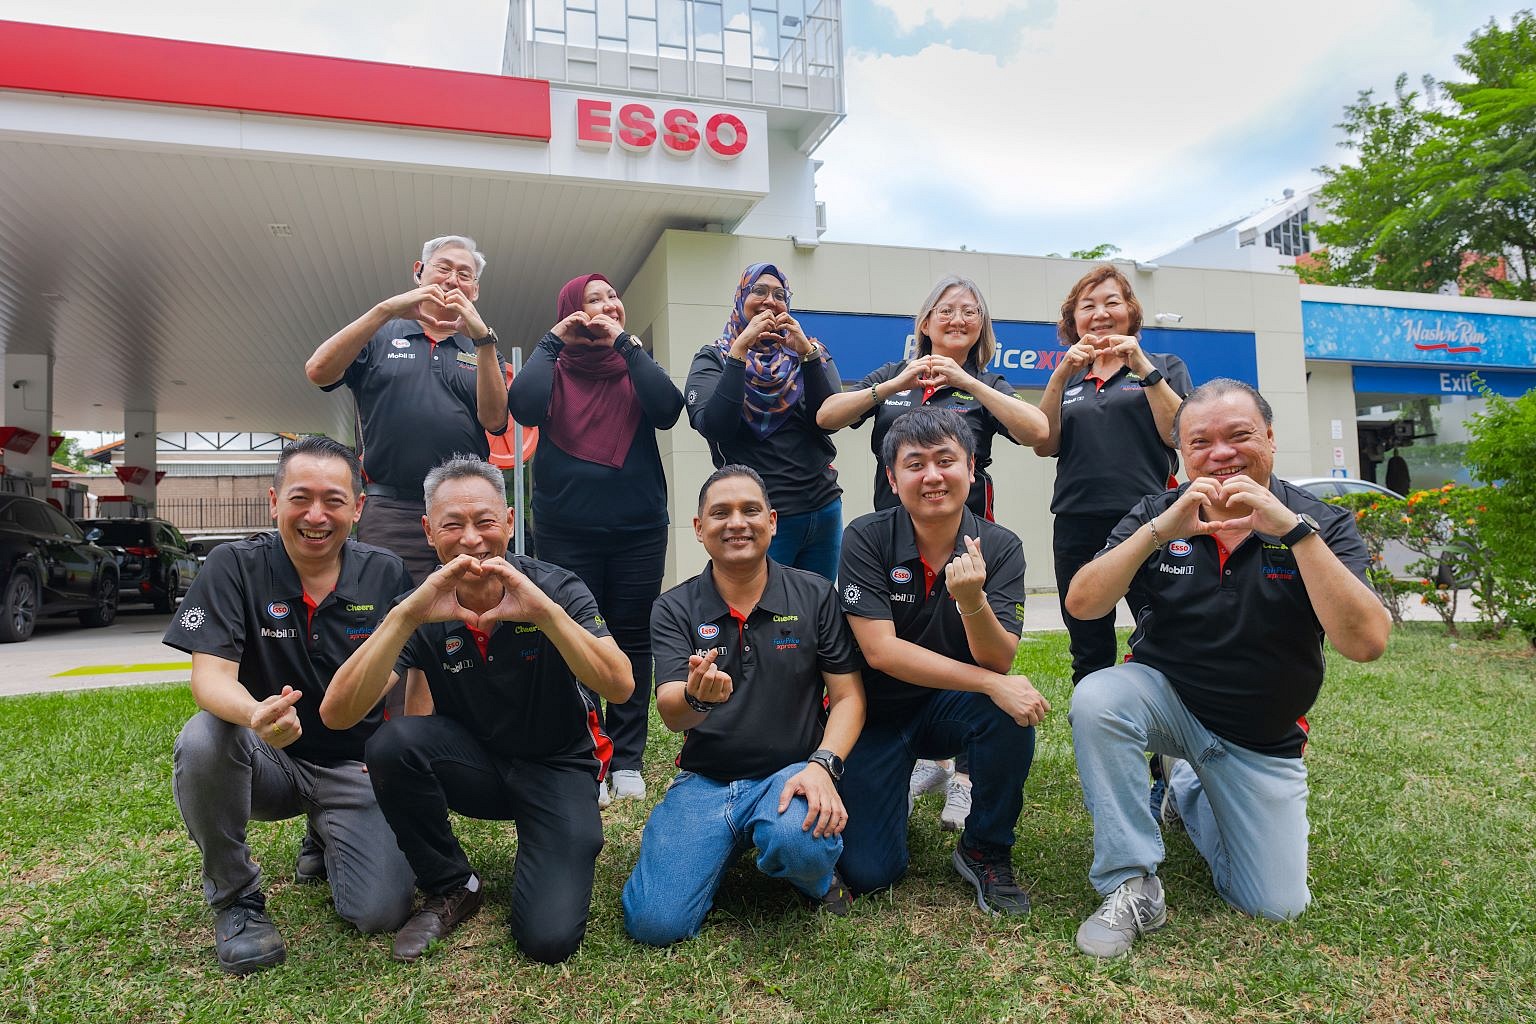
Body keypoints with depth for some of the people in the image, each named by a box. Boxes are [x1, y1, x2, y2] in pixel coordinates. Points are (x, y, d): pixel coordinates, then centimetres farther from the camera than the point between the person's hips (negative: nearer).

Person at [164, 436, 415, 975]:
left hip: (354, 767, 1)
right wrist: (256, 715, -43)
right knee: (202, 740, -34)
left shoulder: (385, 574, -6)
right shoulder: (235, 566, -10)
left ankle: (327, 841, 21)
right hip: (269, 762, 0)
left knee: (381, 913, -16)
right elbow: (210, 674, -20)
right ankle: (234, 896, -7)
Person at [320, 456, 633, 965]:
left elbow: (619, 687, -29)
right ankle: (451, 889, -4)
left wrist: (546, 612, -43)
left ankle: (554, 854, 15)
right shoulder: (421, 611, -11)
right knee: (391, 744, -28)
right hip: (473, 764, 3)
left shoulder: (555, 587, -16)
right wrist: (405, 616, -36)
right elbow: (336, 713, -23)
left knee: (549, 938, -20)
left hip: (557, 765, -2)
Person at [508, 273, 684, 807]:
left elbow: (668, 410, -12)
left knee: (632, 642, 6)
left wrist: (625, 343, -11)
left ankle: (626, 760, 16)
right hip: (566, 531, -1)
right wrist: (553, 340, -9)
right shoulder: (554, 366, 5)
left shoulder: (635, 364, 8)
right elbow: (524, 407, -16)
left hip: (638, 529, 1)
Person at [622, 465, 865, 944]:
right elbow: (671, 714, -11)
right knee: (654, 922, -16)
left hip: (790, 772, -1)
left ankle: (816, 876, 3)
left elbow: (849, 696, -1)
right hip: (704, 781, 2)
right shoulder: (674, 609, 0)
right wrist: (696, 698, -37)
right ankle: (727, 848, 15)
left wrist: (823, 765, -20)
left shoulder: (815, 595, -1)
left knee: (799, 843, -36)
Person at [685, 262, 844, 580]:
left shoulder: (811, 352, 10)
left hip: (824, 510, 4)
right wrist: (740, 349, -17)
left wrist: (807, 353, -15)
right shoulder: (713, 359, 2)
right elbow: (713, 427, -16)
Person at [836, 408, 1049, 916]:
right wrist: (990, 683, -30)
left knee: (1013, 709, -31)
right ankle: (903, 779, 22)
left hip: (949, 706, 2)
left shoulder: (1000, 547, -12)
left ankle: (985, 851, -6)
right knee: (867, 872, -12)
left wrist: (972, 600, -41)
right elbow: (881, 651, -23)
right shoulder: (866, 539, -17)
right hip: (878, 712, -1)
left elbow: (999, 661, -20)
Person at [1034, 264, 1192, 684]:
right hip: (1077, 527, 3)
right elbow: (1044, 445, 2)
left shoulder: (1163, 367, 9)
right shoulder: (1067, 379, 17)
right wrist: (1062, 374, -6)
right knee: (1089, 655, 8)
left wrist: (1144, 368, -12)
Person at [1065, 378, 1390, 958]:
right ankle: (1133, 888, -17)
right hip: (1166, 697, 0)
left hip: (1262, 741, 1)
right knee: (1096, 697, -33)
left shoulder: (1321, 525, -11)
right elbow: (1082, 604, -19)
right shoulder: (1158, 514, -7)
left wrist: (1294, 529, -35)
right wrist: (1159, 532, -31)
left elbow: (1366, 643, -27)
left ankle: (1186, 789, 28)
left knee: (1277, 906, -1)